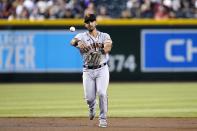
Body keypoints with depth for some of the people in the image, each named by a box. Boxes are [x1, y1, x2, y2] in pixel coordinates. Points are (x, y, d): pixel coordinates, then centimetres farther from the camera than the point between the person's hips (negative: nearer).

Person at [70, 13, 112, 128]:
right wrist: (77, 42, -45)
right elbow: (73, 42, -23)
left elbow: (107, 49, -15)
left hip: (102, 69, -1)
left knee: (102, 93, -19)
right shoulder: (82, 36, 1)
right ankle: (92, 108, 36)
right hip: (88, 70, 1)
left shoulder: (104, 36, 4)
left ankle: (103, 118, -4)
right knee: (89, 97, -2)